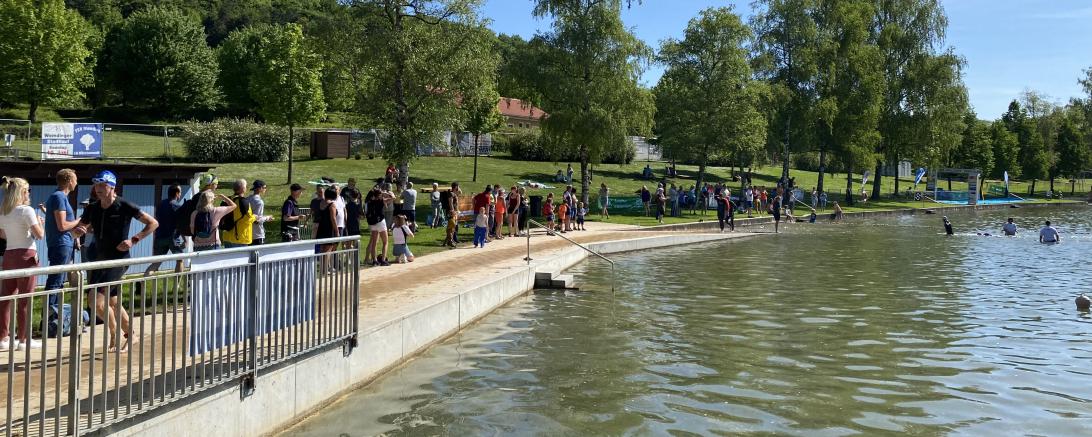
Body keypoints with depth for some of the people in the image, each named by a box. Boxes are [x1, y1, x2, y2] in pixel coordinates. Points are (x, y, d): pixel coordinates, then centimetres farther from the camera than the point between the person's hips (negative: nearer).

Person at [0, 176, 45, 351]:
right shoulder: (27, 211, -11)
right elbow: (40, 235, -11)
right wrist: (39, 222, 8)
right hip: (26, 256, -6)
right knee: (25, 300, 0)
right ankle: (24, 339, 6)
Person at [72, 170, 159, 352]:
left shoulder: (124, 206, -11)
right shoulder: (92, 209, 5)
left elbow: (153, 223, -7)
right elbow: (78, 230, 16)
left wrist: (134, 240, -15)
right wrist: (78, 230, -9)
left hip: (119, 259, -7)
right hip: (101, 259, 7)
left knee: (95, 298, -17)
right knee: (113, 302, 16)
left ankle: (114, 335, 2)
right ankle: (130, 335, 32)